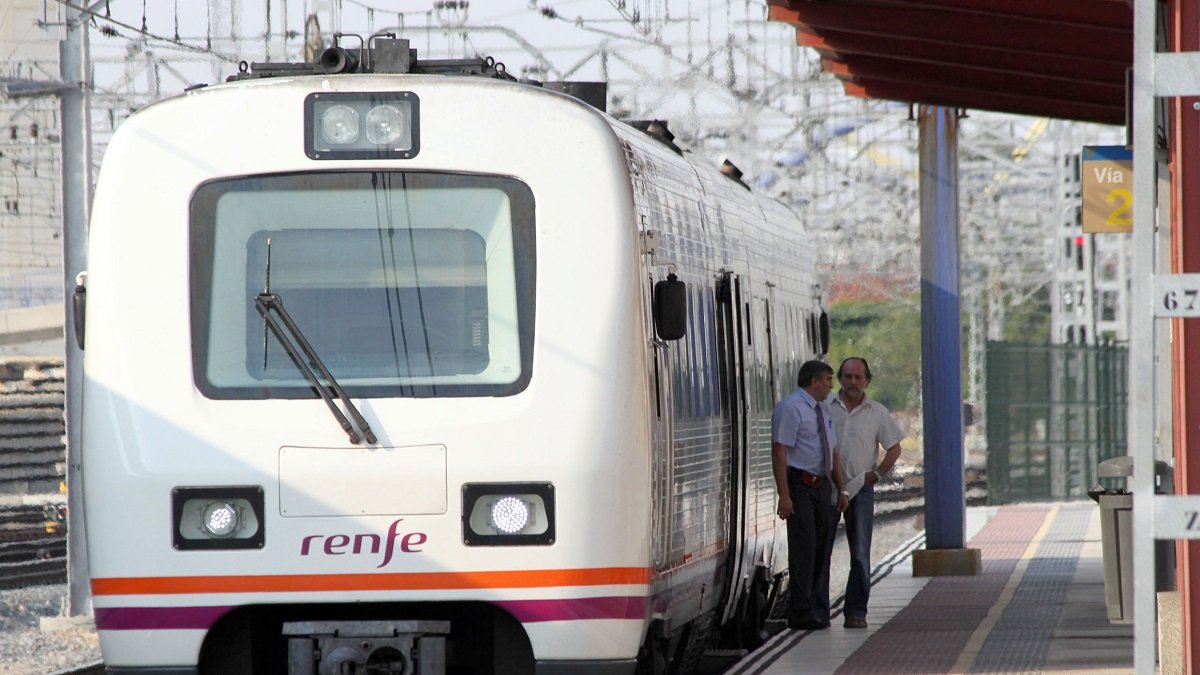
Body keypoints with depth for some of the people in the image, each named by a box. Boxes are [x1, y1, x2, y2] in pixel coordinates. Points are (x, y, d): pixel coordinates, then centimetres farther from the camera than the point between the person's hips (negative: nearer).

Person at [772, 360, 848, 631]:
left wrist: (841, 489, 18)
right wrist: (784, 495, -21)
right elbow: (779, 452, -15)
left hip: (822, 486, 9)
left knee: (822, 547, 10)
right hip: (800, 485, -9)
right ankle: (801, 612, -11)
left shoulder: (823, 411, 19)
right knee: (803, 548, -11)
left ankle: (816, 607, 17)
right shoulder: (790, 408, -10)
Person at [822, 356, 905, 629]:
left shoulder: (877, 413, 7)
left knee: (860, 555, 1)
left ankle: (856, 611, 6)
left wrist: (877, 474, 5)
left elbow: (894, 448, 14)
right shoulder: (825, 408, 4)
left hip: (860, 489, 1)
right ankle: (818, 608, 0)